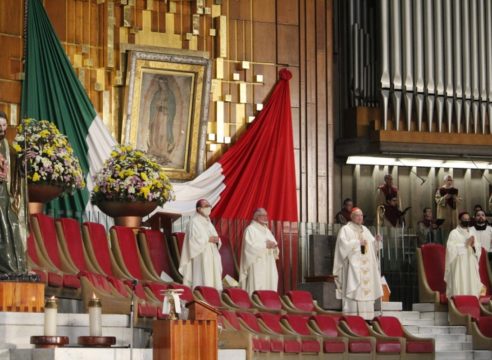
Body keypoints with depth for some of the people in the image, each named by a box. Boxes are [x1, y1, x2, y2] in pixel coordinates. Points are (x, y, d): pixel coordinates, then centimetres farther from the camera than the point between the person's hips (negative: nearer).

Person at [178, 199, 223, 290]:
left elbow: (213, 236, 20)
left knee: (212, 280, 4)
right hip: (201, 256, -9)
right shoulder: (194, 221, -8)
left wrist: (216, 239, -2)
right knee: (202, 282, -13)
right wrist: (208, 239, -16)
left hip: (211, 256, 9)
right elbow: (193, 239, -17)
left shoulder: (207, 221, 19)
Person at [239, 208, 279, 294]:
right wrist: (265, 245, -19)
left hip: (268, 265, 8)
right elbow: (249, 246, -16)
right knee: (257, 287, -14)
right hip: (256, 265, -8)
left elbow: (273, 243, 19)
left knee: (270, 285, 1)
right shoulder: (250, 229, -4)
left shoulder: (266, 230, 21)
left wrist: (274, 245, -5)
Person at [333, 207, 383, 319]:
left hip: (366, 268, 7)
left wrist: (376, 241, -1)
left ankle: (366, 317, 3)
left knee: (367, 291, 1)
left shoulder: (365, 230, 19)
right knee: (353, 293, -13)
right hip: (353, 267, -7)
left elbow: (372, 246, 19)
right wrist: (358, 243, -14)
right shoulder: (345, 230, 0)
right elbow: (344, 245, -14)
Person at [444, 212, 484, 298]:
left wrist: (473, 246, -10)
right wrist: (466, 245, -11)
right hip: (459, 263, -5)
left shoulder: (472, 232, 14)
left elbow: (478, 248, 12)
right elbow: (451, 248, -13)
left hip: (471, 264, 5)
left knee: (472, 285, 1)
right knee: (459, 287, -10)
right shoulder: (454, 233, -3)